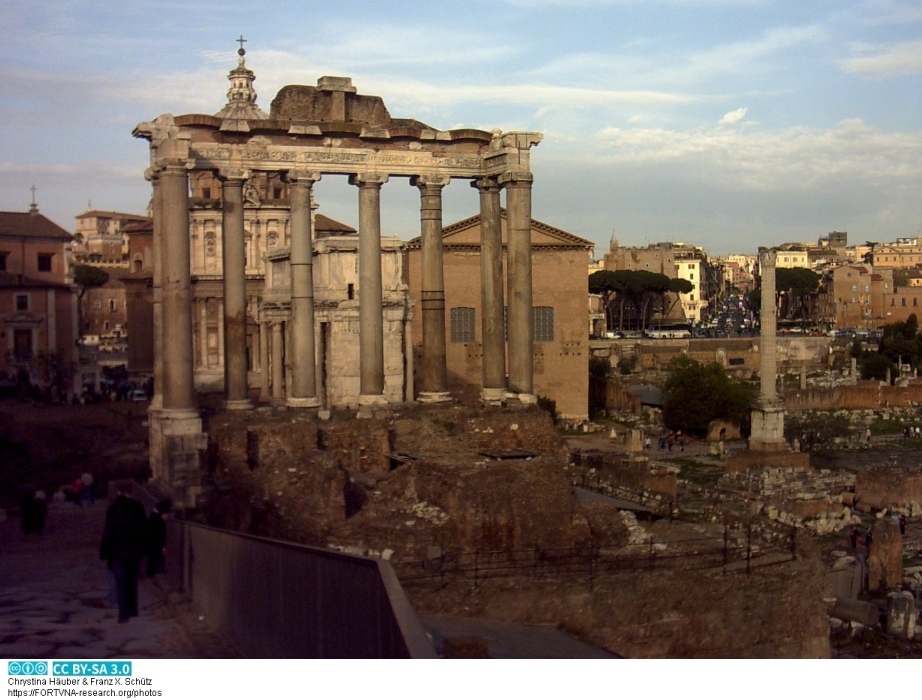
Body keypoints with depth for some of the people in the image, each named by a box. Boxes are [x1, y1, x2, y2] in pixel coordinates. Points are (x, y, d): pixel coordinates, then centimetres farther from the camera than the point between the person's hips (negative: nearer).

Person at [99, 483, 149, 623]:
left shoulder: (112, 509, -6)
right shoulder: (138, 508, -1)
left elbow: (107, 533, -6)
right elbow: (145, 529, 2)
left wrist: (104, 553, -1)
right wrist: (144, 548, 11)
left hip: (118, 552, -2)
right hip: (135, 551, 2)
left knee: (121, 583, -1)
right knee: (132, 580, 17)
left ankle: (124, 613, -10)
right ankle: (133, 610, 23)